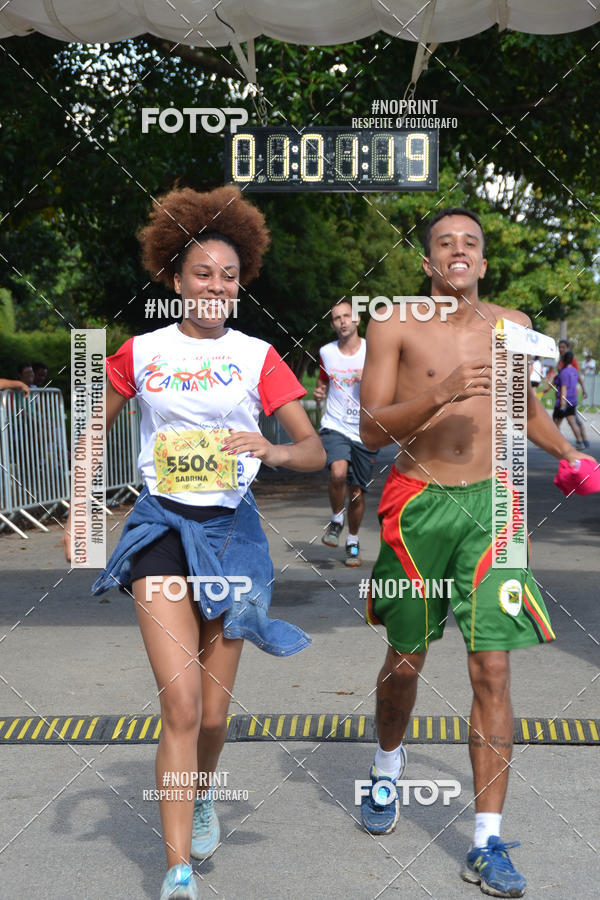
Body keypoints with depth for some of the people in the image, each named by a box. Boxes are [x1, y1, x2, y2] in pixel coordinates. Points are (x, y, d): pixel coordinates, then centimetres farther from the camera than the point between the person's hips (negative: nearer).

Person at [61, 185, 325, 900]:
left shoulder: (257, 357, 1)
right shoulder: (141, 353, 3)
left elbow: (315, 451, -3)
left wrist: (273, 451, -24)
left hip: (230, 527, 1)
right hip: (162, 525, -1)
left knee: (213, 711, 8)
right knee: (181, 705, -13)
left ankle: (201, 795, 42)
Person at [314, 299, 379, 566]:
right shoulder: (326, 352, 5)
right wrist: (319, 392, 2)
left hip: (365, 432, 0)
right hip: (335, 426, 0)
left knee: (357, 492, 6)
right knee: (338, 473, -28)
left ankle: (353, 542, 29)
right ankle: (336, 521, 0)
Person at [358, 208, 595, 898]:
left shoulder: (512, 326, 8)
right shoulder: (395, 326, -2)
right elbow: (370, 429, -8)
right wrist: (438, 395, -22)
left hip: (490, 504, 2)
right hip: (418, 504, -1)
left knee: (492, 669, -6)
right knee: (406, 657, 13)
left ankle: (487, 844, 1)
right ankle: (387, 766, 44)